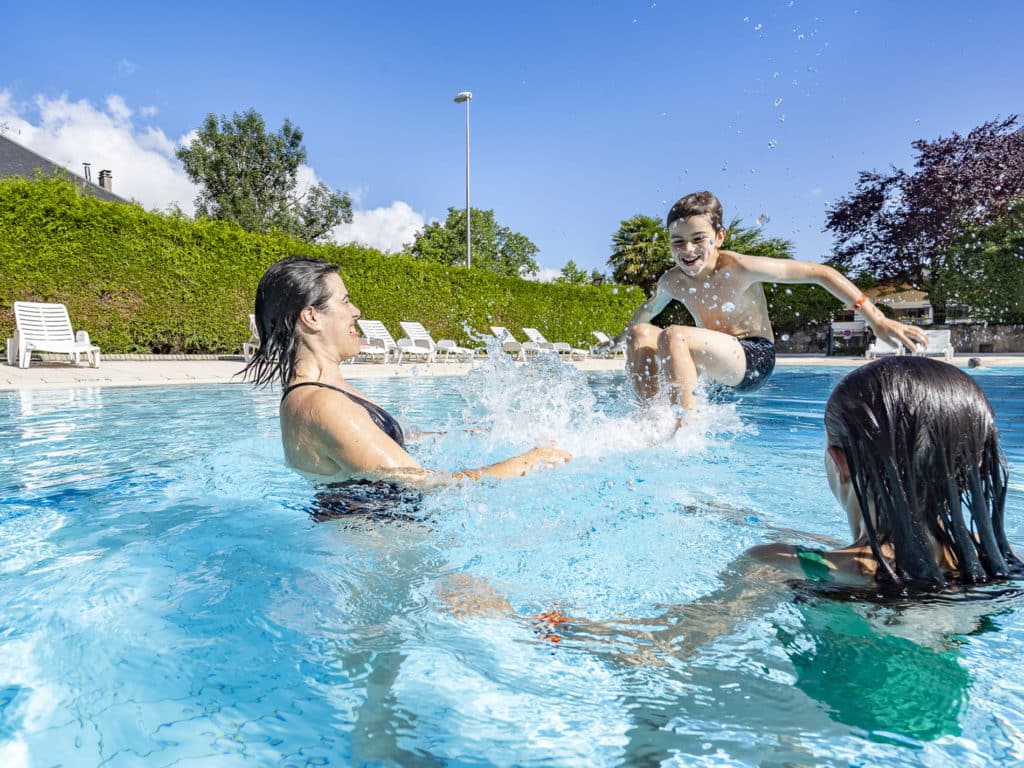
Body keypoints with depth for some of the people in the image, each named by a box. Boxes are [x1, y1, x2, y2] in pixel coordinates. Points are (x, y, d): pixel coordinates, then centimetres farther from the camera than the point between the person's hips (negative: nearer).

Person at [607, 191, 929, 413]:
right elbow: (650, 308, 22)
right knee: (639, 334, -8)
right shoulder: (672, 282, -2)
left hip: (754, 359, -6)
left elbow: (820, 273, -15)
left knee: (674, 337, -30)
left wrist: (876, 319, -20)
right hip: (716, 359, 6)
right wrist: (625, 335, 39)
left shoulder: (739, 268, -18)